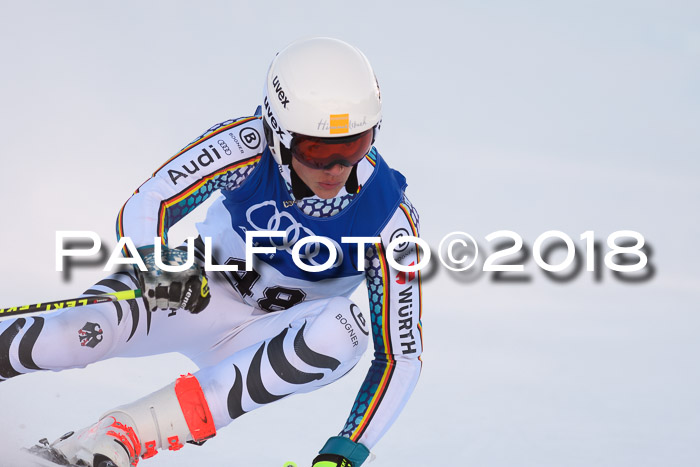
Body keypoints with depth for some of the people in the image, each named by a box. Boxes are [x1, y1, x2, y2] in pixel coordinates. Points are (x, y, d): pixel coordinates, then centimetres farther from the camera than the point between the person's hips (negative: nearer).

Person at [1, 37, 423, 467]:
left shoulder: (388, 218, -23)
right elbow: (144, 208, -23)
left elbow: (401, 355, -19)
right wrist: (158, 263, -46)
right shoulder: (250, 143, -23)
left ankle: (132, 430, -35)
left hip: (268, 340, 1)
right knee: (88, 332, -32)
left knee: (346, 331, -34)